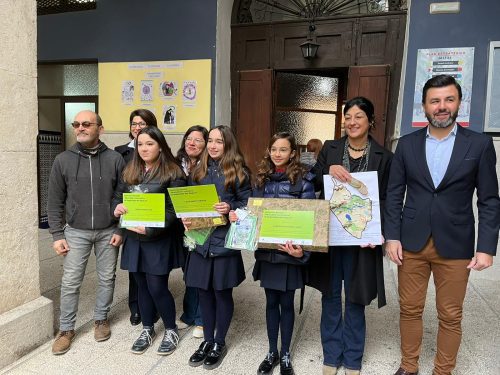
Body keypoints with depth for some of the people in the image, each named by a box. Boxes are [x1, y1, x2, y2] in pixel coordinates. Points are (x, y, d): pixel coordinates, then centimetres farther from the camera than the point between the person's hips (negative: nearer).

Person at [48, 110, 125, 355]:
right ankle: (66, 329, 23)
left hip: (108, 231, 0)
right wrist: (57, 235, -2)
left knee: (106, 278, 11)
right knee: (70, 282, 6)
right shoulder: (63, 160, -1)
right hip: (76, 232, 1)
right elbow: (55, 201, 2)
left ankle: (101, 319, 31)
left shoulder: (115, 159, -4)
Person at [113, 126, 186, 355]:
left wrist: (149, 229, -22)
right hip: (134, 239, 5)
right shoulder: (130, 171, 9)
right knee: (142, 286, 15)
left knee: (157, 288, 0)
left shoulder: (172, 173, -9)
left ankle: (171, 330, 23)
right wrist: (117, 207, -9)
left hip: (159, 240, -5)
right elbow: (118, 195, 15)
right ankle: (147, 330, 34)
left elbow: (173, 209, -14)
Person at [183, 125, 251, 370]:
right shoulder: (198, 171, 10)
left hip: (225, 241, -4)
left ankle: (219, 343, 28)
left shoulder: (238, 172, -2)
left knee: (222, 293, 9)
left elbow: (248, 204, -2)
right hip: (201, 240, 4)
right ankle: (207, 340, 32)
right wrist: (185, 218, -5)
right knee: (204, 292, 13)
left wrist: (230, 208, -20)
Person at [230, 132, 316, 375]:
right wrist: (237, 216, -9)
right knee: (271, 301, 15)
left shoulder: (303, 180, -9)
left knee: (286, 303, 11)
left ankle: (285, 355, 30)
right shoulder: (262, 179, 6)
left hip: (289, 252, -3)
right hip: (266, 251, 4)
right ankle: (272, 352, 33)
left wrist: (301, 250, -24)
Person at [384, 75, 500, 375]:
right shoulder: (407, 144, 2)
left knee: (450, 316, 11)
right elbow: (394, 194, 3)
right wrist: (392, 237, -4)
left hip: (455, 245, -1)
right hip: (412, 242, 1)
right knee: (409, 309, 12)